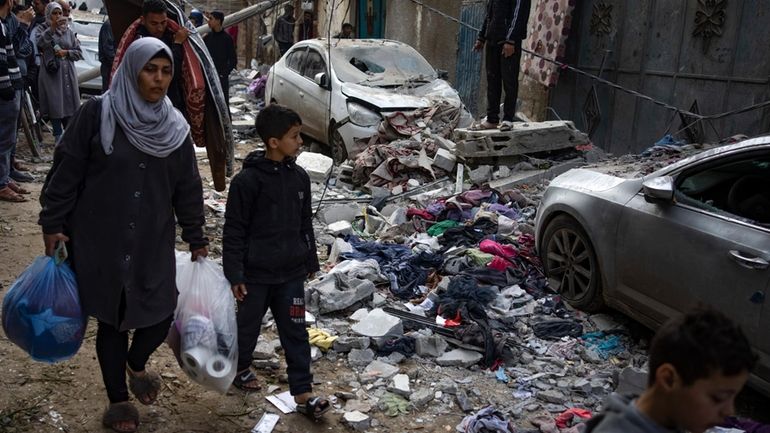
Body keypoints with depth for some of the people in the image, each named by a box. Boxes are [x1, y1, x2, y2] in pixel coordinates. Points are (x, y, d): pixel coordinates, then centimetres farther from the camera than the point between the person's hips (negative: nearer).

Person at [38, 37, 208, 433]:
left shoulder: (175, 127, 3)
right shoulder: (97, 114, -9)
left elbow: (187, 188, 9)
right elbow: (66, 172, -6)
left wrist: (196, 240, 11)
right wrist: (52, 224, -6)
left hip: (154, 245, 3)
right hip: (100, 242, -3)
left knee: (161, 316, 2)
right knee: (111, 320, 10)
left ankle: (136, 365, 38)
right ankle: (118, 401, 30)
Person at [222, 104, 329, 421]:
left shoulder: (299, 177, 1)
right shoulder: (247, 180, -16)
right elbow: (234, 231, -13)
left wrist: (310, 261, 16)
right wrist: (234, 274, -12)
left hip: (291, 273, 4)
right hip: (256, 274, -4)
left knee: (295, 331, 7)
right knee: (248, 324, 16)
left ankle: (303, 393, 14)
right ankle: (240, 367, 43)